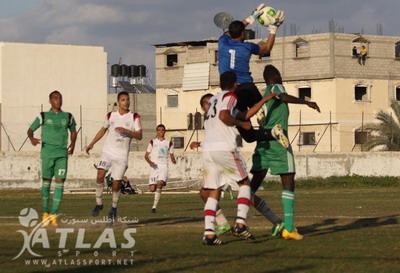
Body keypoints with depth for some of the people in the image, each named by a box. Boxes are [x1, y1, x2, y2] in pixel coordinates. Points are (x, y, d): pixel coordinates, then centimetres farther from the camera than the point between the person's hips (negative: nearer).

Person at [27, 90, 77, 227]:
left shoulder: (68, 117, 10)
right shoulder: (43, 116, 5)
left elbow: (73, 131, 25)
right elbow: (30, 129, 10)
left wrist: (73, 143, 8)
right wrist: (32, 139, -12)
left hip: (62, 154, 1)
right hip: (47, 153, -1)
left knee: (60, 182, -6)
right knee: (46, 181, 5)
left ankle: (54, 214, -4)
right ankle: (45, 213, 17)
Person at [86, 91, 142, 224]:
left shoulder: (134, 117, -2)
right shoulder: (111, 115, 7)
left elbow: (139, 136, -8)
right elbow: (103, 130, 22)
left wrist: (126, 131, -23)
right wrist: (92, 143, 15)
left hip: (121, 155, -2)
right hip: (108, 151, 2)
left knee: (116, 183, -3)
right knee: (100, 175, -18)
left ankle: (113, 209, 19)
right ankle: (99, 203, -2)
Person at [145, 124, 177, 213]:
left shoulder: (169, 143, 13)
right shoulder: (153, 142, 10)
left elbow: (171, 155, 18)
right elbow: (146, 155, 9)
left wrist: (173, 160, -6)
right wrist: (149, 161, -11)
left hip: (164, 166, -1)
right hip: (154, 167, 1)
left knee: (160, 183, -26)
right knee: (152, 188, -7)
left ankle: (154, 206, -22)